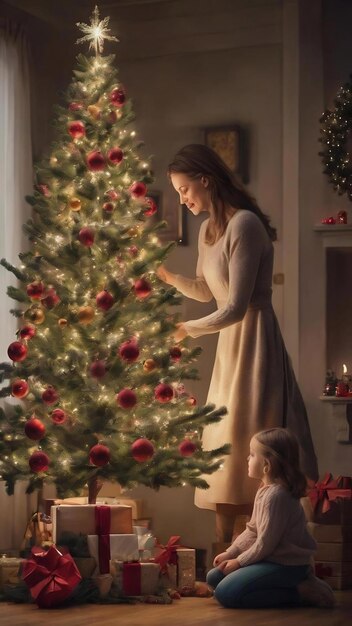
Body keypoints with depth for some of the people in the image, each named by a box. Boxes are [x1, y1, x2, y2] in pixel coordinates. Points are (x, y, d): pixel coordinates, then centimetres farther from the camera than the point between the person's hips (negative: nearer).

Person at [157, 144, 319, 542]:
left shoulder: (243, 224, -19)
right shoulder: (209, 229, 10)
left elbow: (236, 307, -22)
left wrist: (187, 330, -11)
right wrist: (165, 275, 8)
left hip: (253, 341, -9)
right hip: (229, 344, 9)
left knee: (246, 440, -5)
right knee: (222, 442, 12)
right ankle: (225, 545, 20)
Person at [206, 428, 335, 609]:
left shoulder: (276, 495, -22)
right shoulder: (265, 490, 11)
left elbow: (266, 543, -21)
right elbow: (252, 530, 17)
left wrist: (239, 562, -10)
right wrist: (230, 553, 8)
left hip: (285, 565, -11)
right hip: (271, 559, 11)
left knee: (225, 592, -23)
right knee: (214, 577, 10)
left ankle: (300, 592, -13)